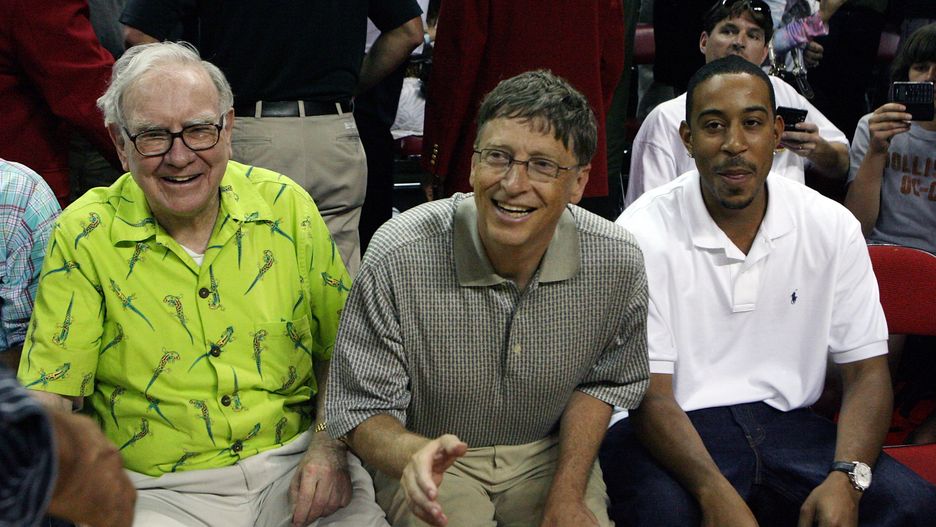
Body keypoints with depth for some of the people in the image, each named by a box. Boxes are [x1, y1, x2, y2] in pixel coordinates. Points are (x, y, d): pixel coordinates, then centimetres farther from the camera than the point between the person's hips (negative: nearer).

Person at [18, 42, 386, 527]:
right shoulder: (84, 235, -5)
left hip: (295, 467, 2)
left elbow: (341, 344, 7)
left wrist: (329, 448, -7)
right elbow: (49, 392, -5)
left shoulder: (286, 206, 0)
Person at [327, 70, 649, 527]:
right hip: (429, 453, -3)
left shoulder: (618, 262, -14)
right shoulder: (399, 257, -23)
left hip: (549, 453, 3)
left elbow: (604, 379, 4)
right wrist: (412, 454, -39)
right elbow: (362, 411, -16)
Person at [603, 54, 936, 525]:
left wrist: (847, 477, -17)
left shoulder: (832, 227, 1)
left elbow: (866, 370, 2)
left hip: (785, 421, 4)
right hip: (675, 432, -3)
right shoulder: (644, 234, -10)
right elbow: (649, 393, -13)